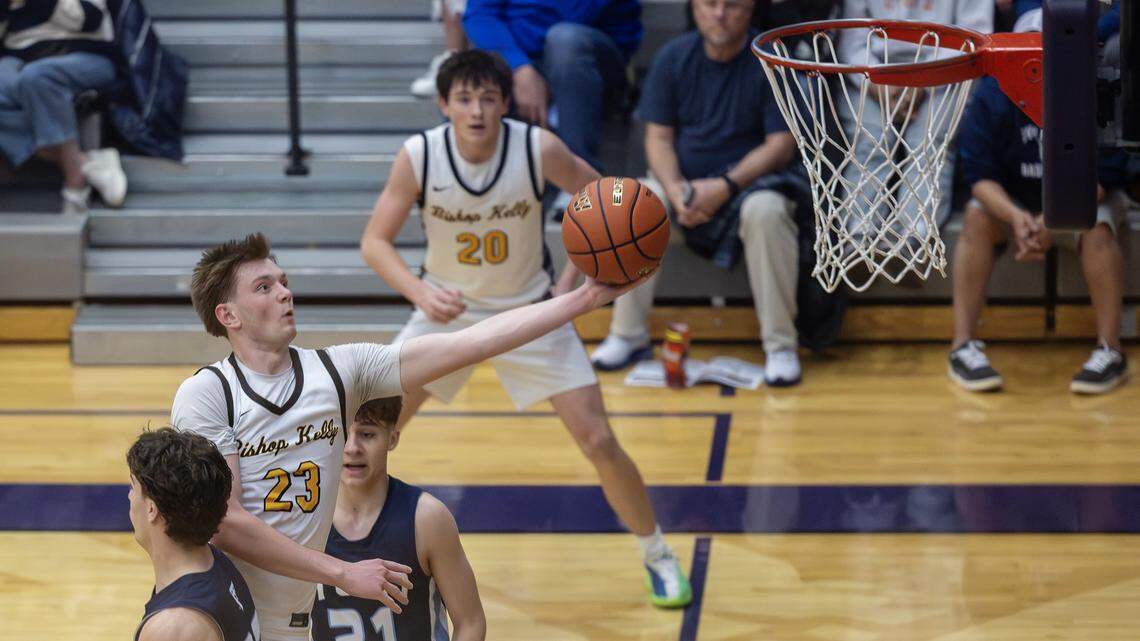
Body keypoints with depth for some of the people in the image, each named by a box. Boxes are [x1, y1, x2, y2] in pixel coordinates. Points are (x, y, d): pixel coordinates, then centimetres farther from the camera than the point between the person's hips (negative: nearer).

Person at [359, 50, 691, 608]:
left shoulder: (540, 148, -23)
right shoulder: (418, 157, -21)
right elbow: (375, 241, -17)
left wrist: (572, 278, -20)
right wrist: (421, 293, -35)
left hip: (530, 310, -1)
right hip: (446, 310, 1)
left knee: (599, 442, -7)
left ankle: (657, 556, 14)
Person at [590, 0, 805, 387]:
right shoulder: (673, 58, 0)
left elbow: (781, 145, -13)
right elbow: (659, 137, 0)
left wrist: (725, 187, -25)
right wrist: (675, 190, -21)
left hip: (749, 181, -3)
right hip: (683, 181, 3)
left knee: (767, 210, -36)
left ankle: (780, 346, -25)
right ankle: (628, 336, -12)